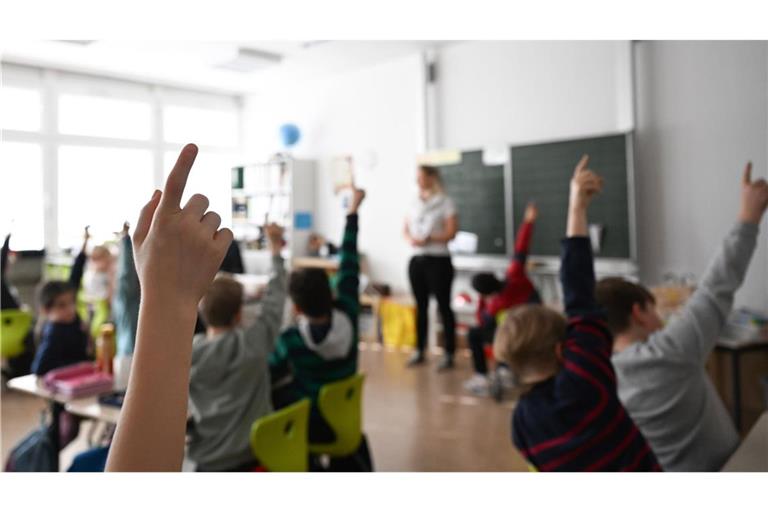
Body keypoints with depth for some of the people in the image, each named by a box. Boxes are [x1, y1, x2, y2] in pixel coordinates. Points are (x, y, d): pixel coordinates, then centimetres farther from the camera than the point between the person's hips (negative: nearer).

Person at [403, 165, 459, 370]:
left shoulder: (445, 202, -3)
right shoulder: (415, 203, 13)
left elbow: (451, 232, -10)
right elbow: (406, 228, 14)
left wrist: (428, 239, -21)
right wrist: (410, 238, -8)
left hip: (438, 260, -5)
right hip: (416, 260, 6)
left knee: (444, 306, -2)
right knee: (421, 306, 11)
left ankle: (449, 354, 4)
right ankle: (419, 351, 20)